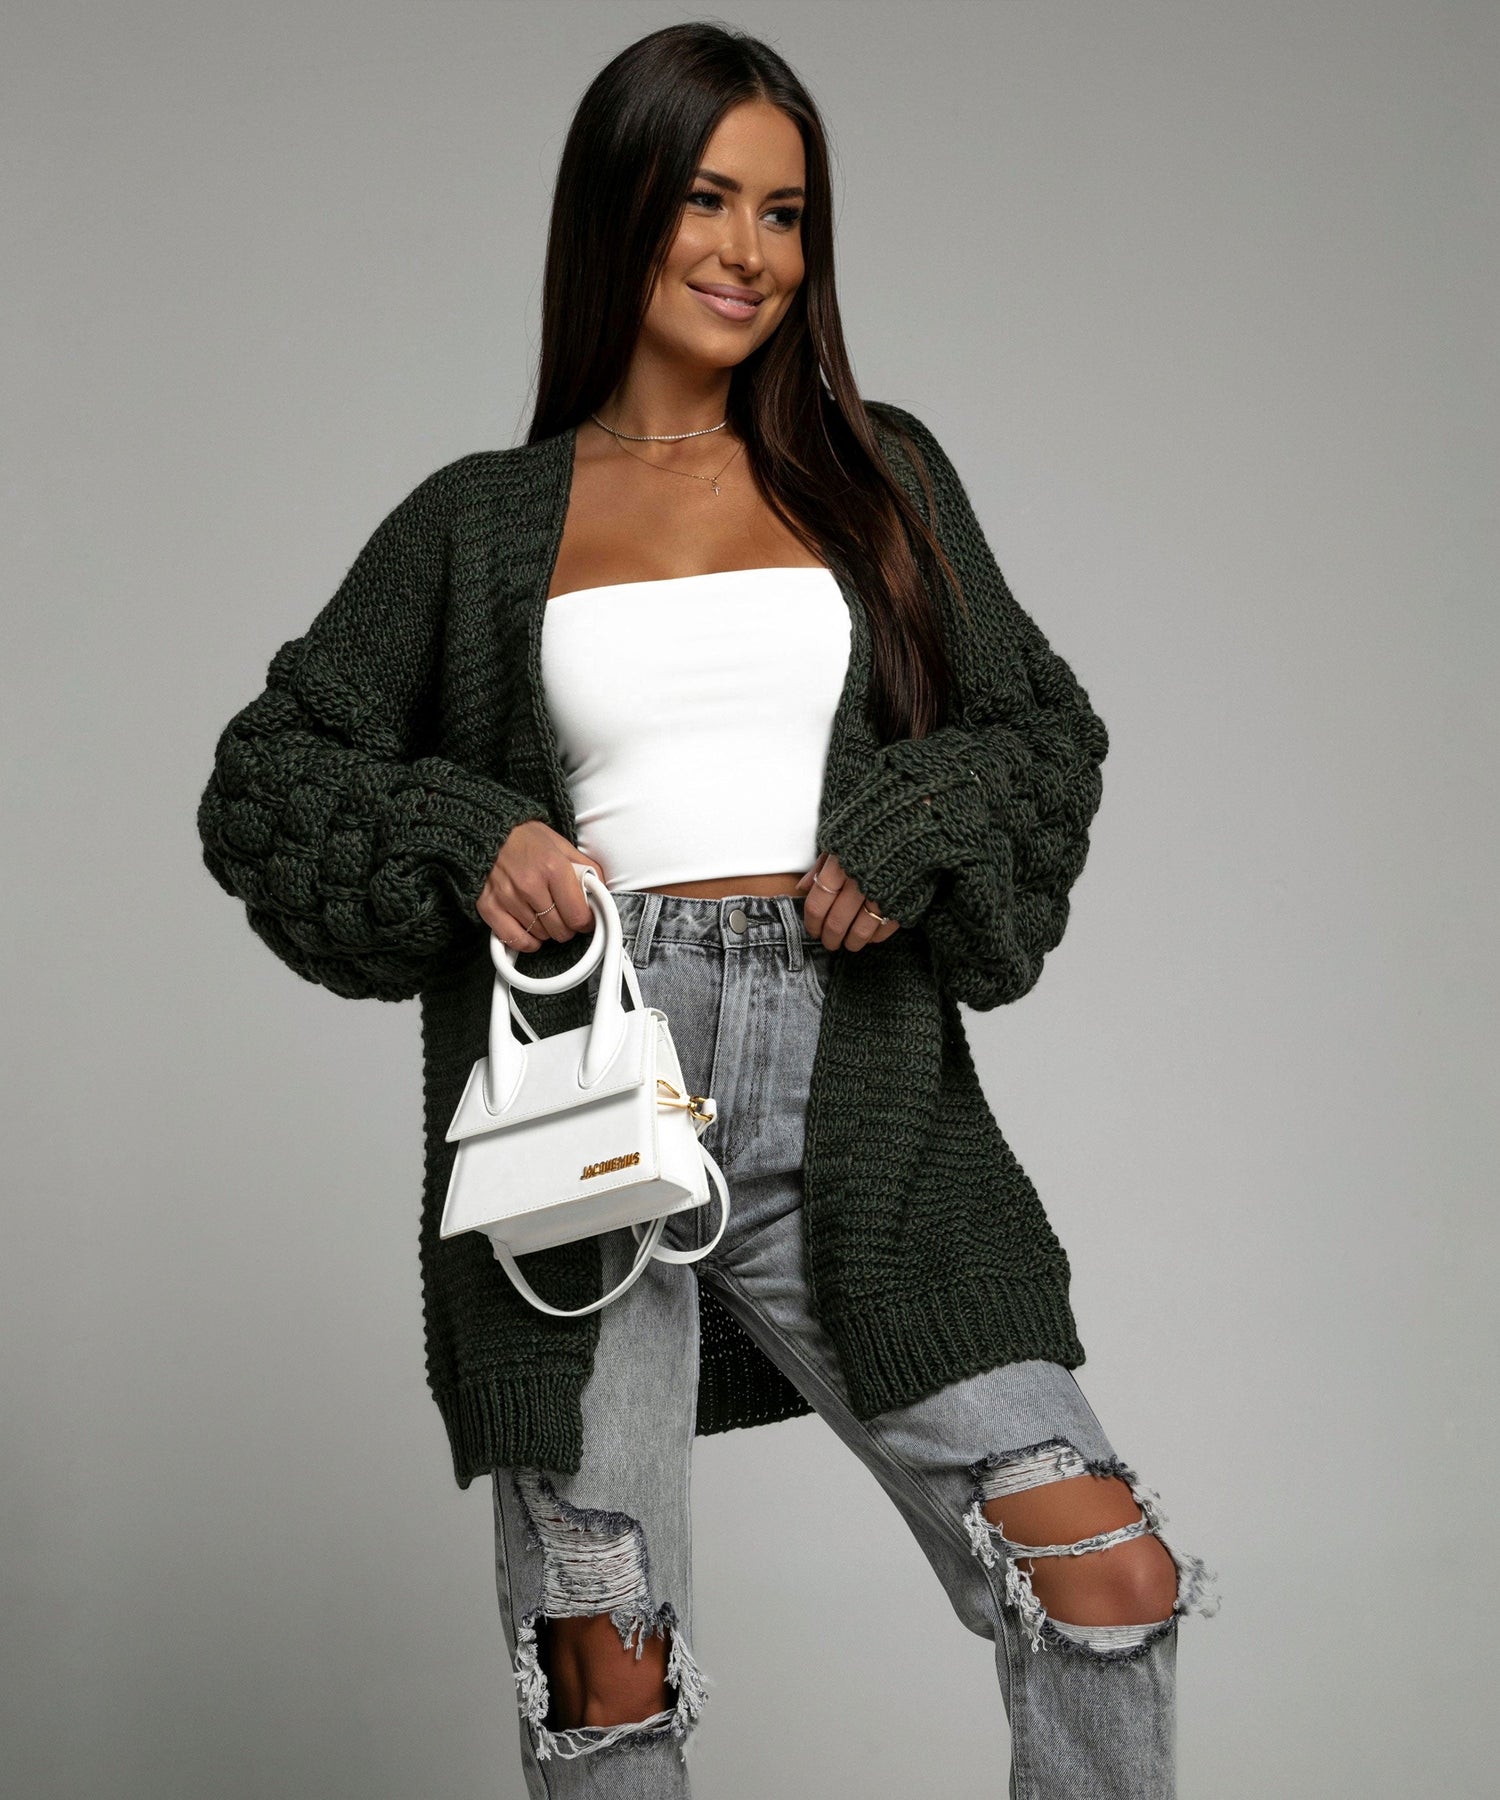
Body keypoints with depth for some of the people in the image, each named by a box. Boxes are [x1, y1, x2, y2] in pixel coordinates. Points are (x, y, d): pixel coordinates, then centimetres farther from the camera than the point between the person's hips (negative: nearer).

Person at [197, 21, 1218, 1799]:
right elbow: (265, 775, 12)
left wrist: (906, 833, -6)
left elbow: (1048, 732, 13)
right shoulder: (479, 524, 11)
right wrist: (462, 839, -6)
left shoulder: (878, 476, 14)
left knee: (1111, 1580, -7)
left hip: (850, 1102, 1)